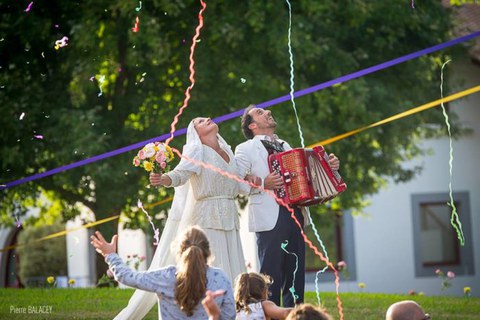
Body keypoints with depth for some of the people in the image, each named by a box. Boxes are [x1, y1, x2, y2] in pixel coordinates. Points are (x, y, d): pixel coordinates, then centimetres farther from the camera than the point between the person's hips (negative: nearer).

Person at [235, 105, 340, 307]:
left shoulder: (284, 146, 23)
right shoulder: (245, 150, 2)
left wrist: (329, 167, 14)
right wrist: (262, 184, -18)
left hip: (294, 215, 7)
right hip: (270, 220, -6)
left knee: (295, 276, 8)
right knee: (271, 276, -6)